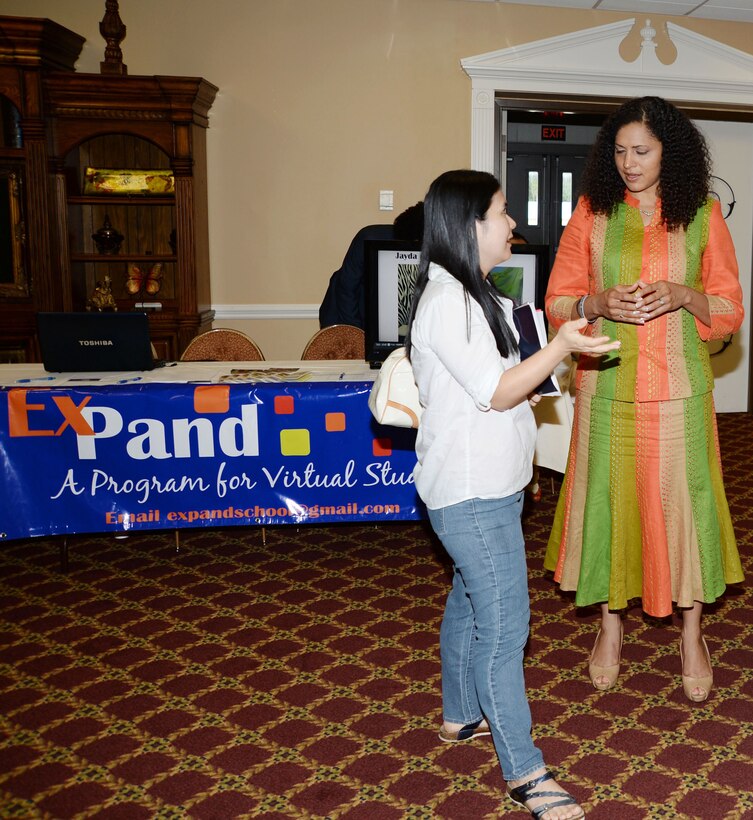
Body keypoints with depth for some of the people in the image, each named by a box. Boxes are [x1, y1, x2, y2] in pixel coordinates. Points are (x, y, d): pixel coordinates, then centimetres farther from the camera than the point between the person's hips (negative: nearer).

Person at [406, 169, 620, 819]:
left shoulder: (473, 294, 13)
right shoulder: (447, 299, -20)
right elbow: (496, 392, -22)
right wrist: (561, 346, -28)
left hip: (491, 482, 11)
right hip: (472, 494, -11)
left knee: (471, 602, 21)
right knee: (504, 625, -5)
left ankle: (462, 717, 38)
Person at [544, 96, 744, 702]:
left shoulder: (703, 214, 1)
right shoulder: (592, 213, 3)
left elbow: (731, 310, 4)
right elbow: (558, 301, 4)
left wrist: (683, 296, -15)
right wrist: (600, 303, -16)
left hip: (678, 389, 0)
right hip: (607, 386, 1)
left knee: (682, 502, 5)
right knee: (607, 499, 8)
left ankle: (692, 635, 25)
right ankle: (611, 625, 28)